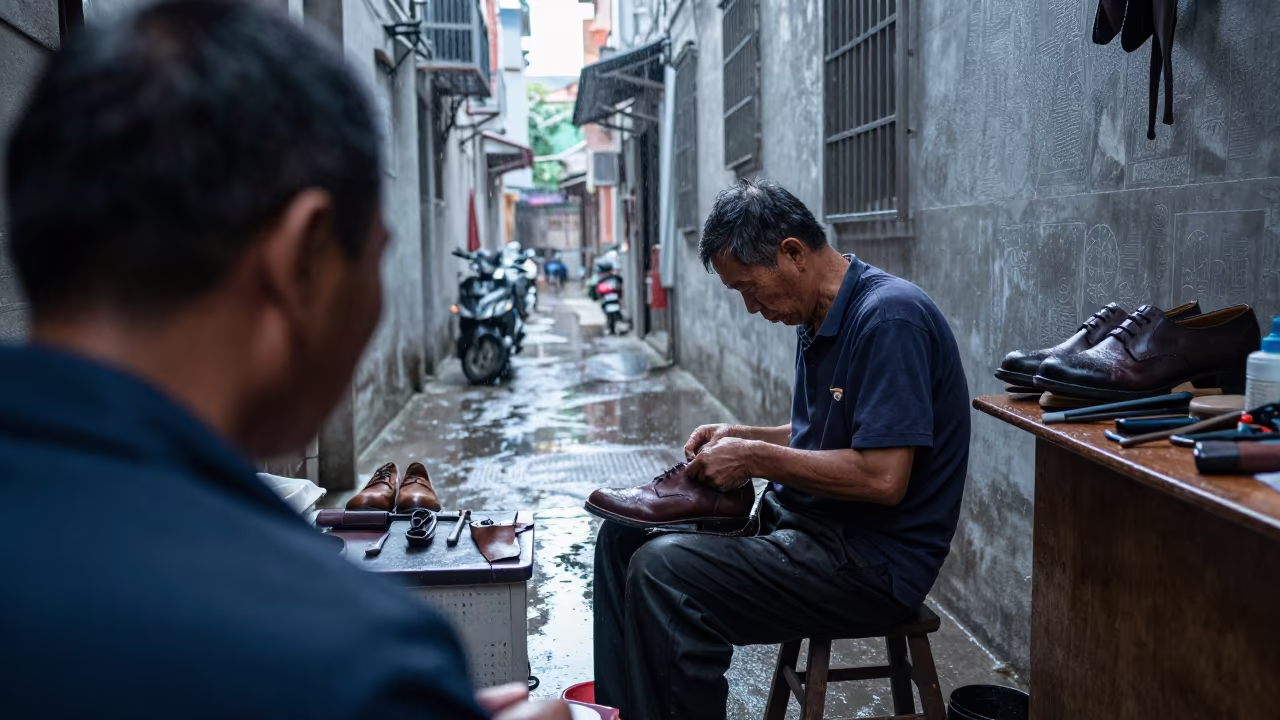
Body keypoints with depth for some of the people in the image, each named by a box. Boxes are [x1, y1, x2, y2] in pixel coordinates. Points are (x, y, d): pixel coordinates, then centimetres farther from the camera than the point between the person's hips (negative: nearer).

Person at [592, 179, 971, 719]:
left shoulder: (889, 319, -19)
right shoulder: (820, 319, 11)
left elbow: (883, 478, -26)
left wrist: (755, 459, -17)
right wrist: (741, 437, 4)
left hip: (873, 559, -10)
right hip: (801, 518, 10)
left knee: (661, 571, -25)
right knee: (624, 536, 6)